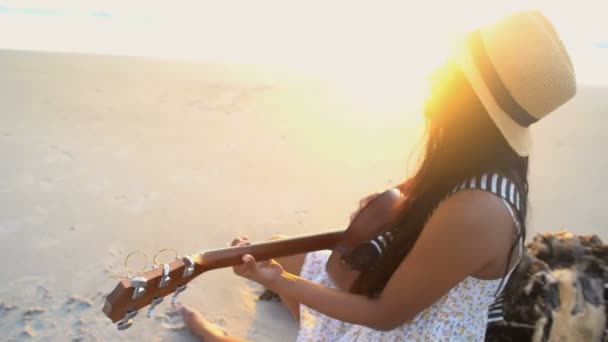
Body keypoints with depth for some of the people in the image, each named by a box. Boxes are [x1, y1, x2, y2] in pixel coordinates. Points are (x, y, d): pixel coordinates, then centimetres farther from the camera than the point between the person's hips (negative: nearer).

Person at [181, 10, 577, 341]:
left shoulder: (474, 212, -36)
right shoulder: (490, 162, -9)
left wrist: (277, 281, -23)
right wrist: (398, 206, -7)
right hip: (408, 295, 8)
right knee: (284, 256, 15)